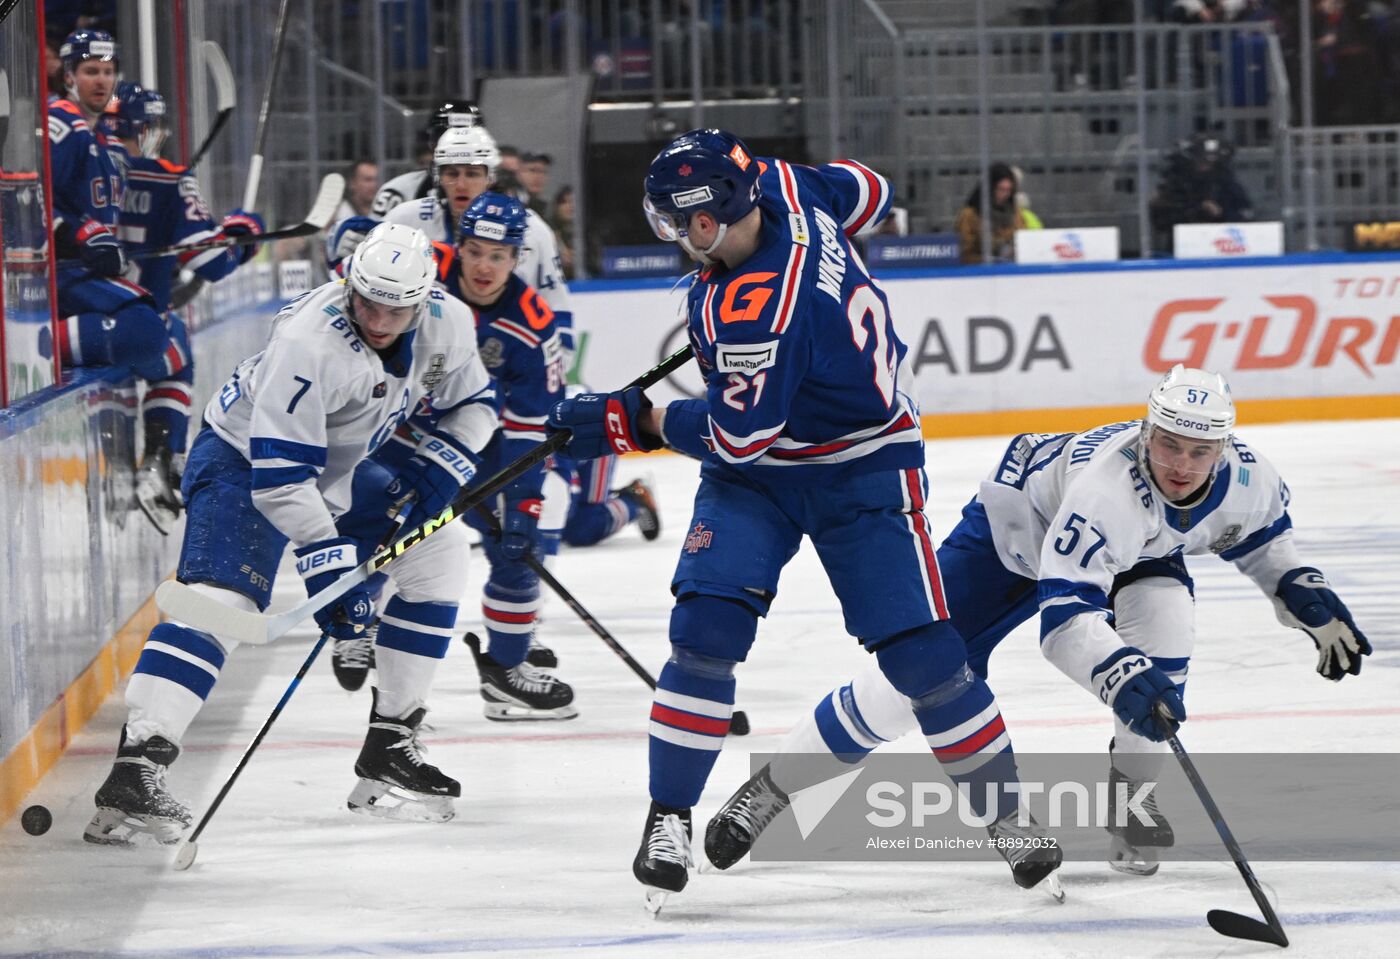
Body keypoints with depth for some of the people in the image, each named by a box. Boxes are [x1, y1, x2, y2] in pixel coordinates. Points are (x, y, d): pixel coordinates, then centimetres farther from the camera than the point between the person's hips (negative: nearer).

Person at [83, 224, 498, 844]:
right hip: (244, 458, -8)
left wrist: (438, 469, -12)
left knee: (437, 551, 6)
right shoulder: (310, 342, -34)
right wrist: (329, 564, -36)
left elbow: (472, 405, 7)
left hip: (338, 468, 8)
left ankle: (391, 751, 12)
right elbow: (278, 473, -34)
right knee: (222, 597, -27)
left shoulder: (447, 324, -12)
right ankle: (135, 769, -39)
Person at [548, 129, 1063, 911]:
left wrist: (632, 423, -15)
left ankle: (1008, 816, 12)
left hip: (862, 470, -8)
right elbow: (867, 194, 8)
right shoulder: (780, 186, -13)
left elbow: (736, 434, -26)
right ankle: (670, 819, -3)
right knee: (707, 625, -9)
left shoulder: (755, 313, -35)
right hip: (757, 476, 8)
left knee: (920, 652, -6)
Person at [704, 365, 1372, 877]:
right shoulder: (1109, 483, -45)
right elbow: (1065, 614, -53)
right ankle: (772, 787, 6)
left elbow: (1261, 535, 3)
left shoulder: (1246, 479, -26)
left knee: (1166, 620, -27)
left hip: (1138, 550, 5)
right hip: (1017, 530, -5)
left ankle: (1132, 798, -10)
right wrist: (1118, 674, -69)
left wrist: (1308, 601, -10)